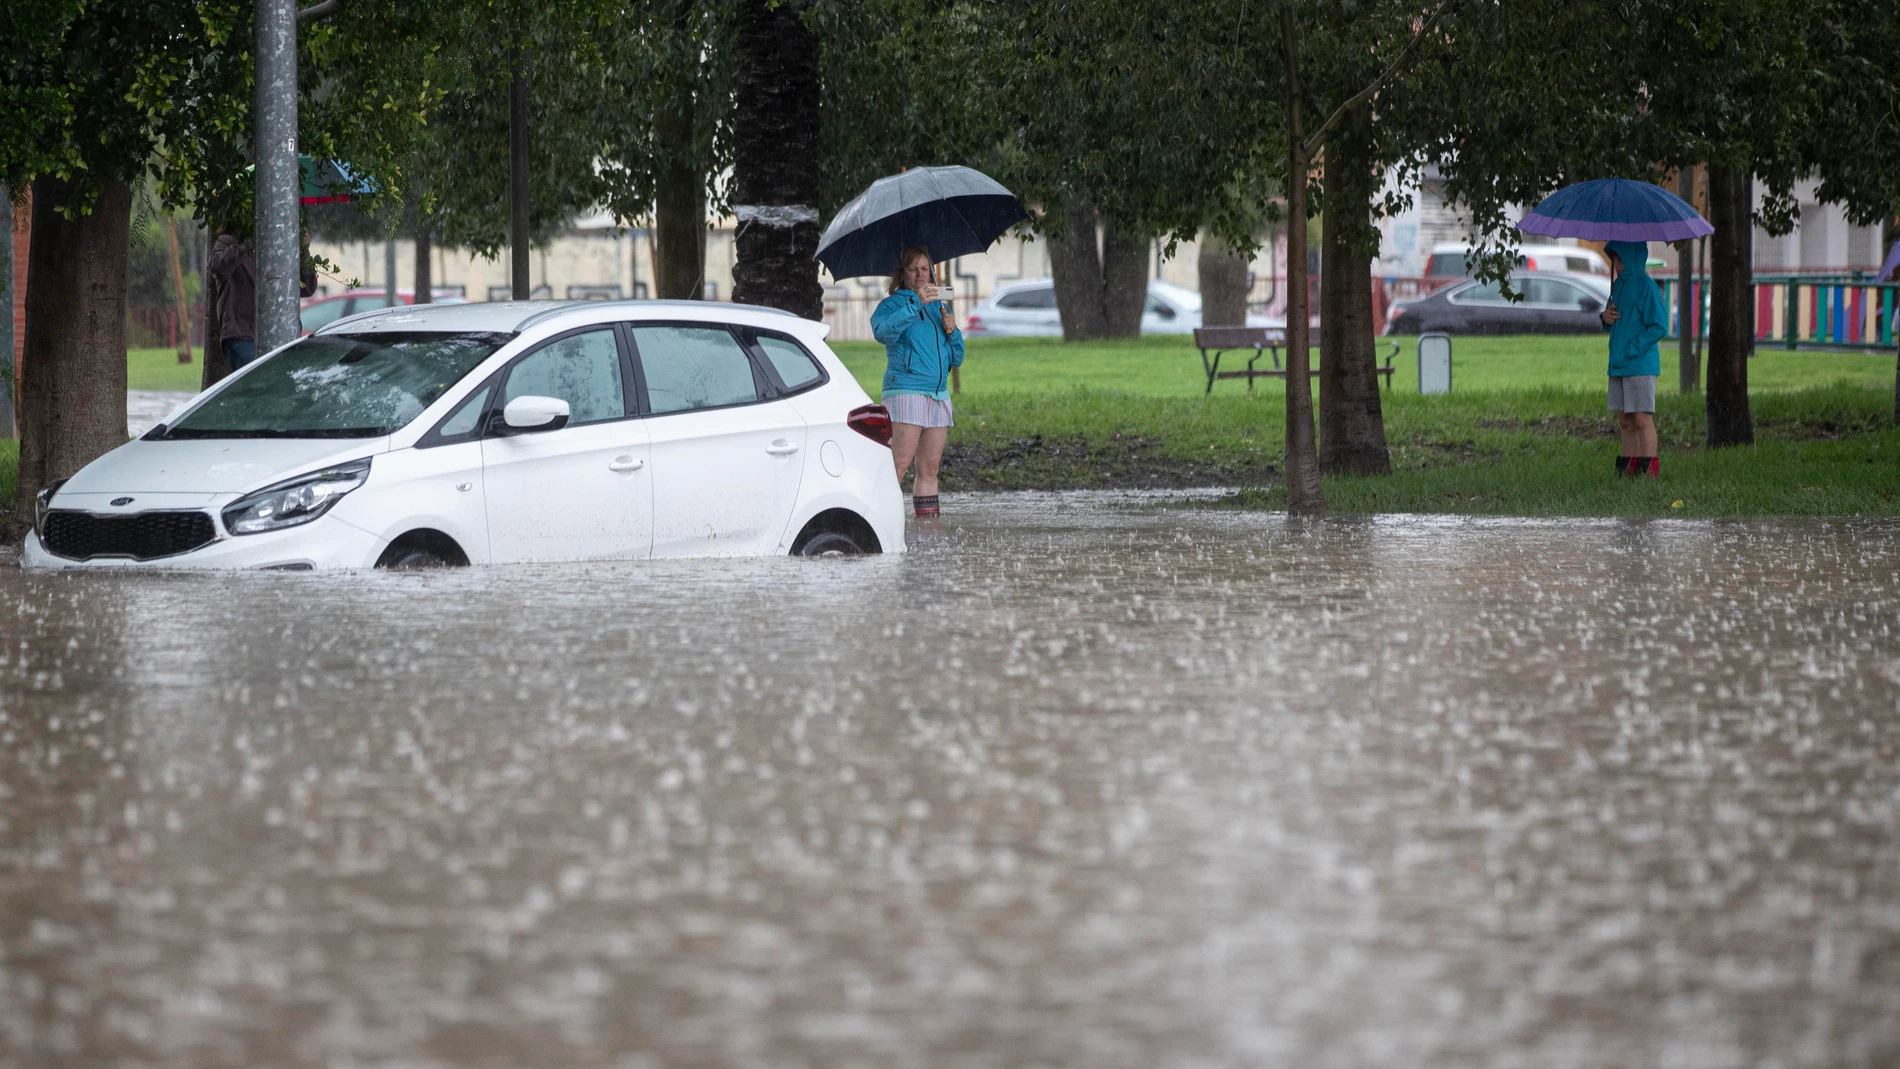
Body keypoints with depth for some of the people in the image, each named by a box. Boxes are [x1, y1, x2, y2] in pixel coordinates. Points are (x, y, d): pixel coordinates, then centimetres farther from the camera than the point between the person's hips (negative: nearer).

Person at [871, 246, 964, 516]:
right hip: (905, 390, -6)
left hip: (938, 396, 6)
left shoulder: (939, 307, 21)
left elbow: (956, 359, 20)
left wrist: (952, 331, 1)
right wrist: (916, 304, -27)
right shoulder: (892, 305, 3)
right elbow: (883, 331, -22)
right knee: (900, 463, -17)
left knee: (929, 468, 4)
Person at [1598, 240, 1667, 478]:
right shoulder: (1618, 285, 14)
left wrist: (1632, 349, -17)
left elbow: (1659, 326, -15)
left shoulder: (1645, 286, -11)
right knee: (1626, 421, 9)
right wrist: (1606, 317, 2)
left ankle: (1649, 469, -7)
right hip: (1618, 365, 8)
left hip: (1641, 365, -8)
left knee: (1642, 420, -8)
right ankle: (1628, 468, 11)